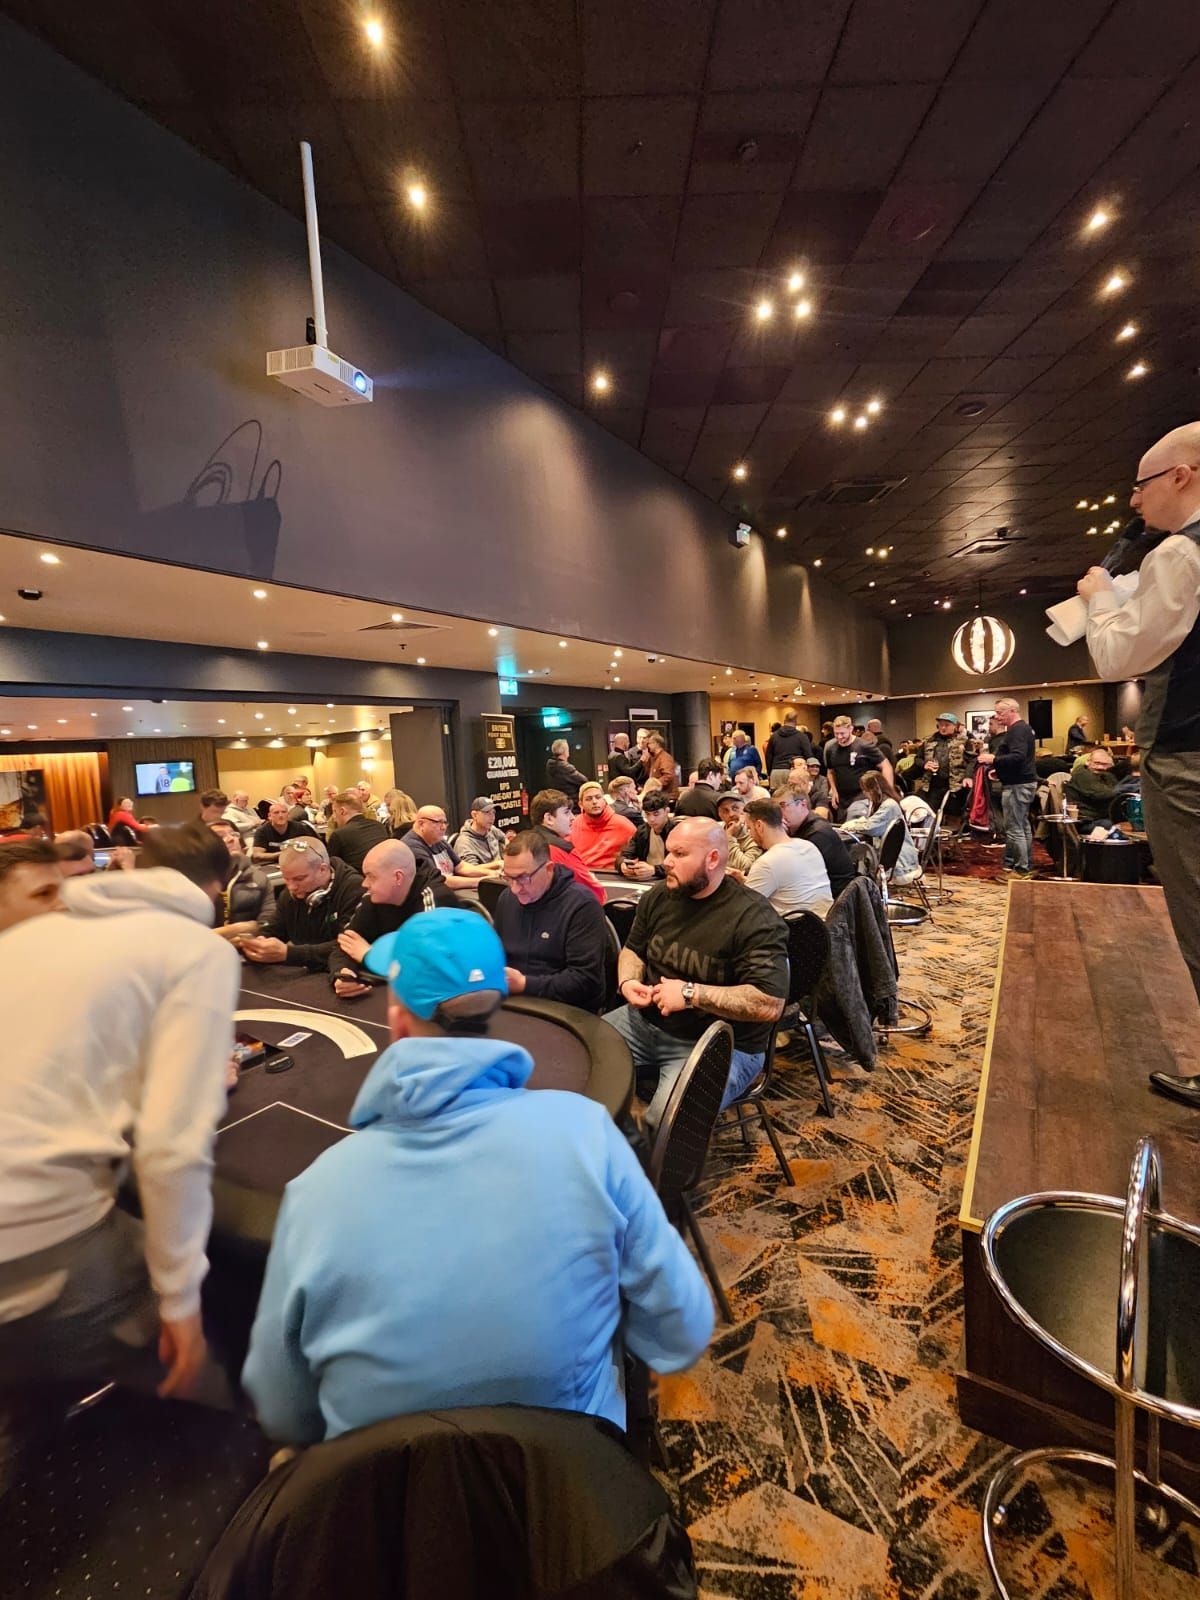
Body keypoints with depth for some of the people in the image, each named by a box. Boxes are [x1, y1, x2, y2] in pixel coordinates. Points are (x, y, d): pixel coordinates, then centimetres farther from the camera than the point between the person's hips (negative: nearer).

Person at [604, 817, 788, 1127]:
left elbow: (769, 1004, -25)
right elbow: (633, 949, 19)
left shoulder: (754, 918, -18)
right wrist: (628, 981, -4)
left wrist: (691, 993, -24)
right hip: (645, 1022, 7)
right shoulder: (658, 897, 4)